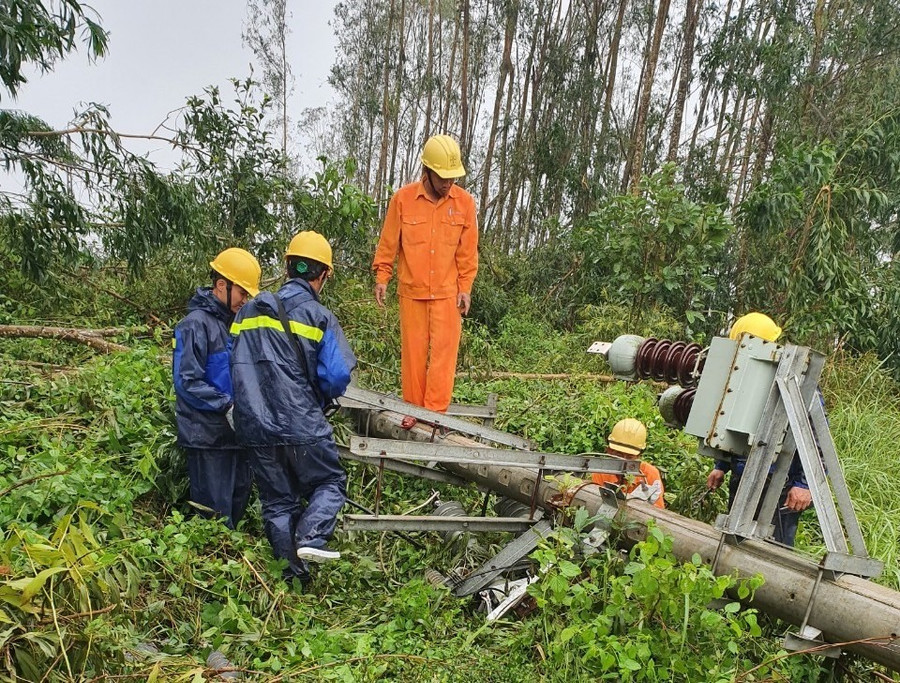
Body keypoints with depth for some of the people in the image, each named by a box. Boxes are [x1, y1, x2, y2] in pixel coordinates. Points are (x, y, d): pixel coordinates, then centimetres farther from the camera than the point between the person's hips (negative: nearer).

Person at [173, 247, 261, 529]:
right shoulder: (196, 324, -14)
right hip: (207, 435, -8)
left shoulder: (234, 321, 11)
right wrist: (228, 405, -21)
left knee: (239, 500, 17)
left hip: (236, 430, 8)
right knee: (215, 509, 0)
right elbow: (187, 382, -19)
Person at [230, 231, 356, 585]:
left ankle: (291, 571, 19)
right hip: (303, 426, -4)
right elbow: (336, 376, -11)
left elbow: (236, 369, 12)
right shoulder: (319, 316, -7)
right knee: (330, 483, 15)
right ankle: (311, 537, -7)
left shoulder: (248, 312, 8)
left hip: (257, 429, 5)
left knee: (277, 500, 16)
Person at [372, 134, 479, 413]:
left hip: (447, 293, 0)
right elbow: (388, 243, 3)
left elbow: (468, 251, 2)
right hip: (411, 291, 0)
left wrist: (465, 288, 1)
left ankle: (435, 413, 2)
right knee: (413, 352, 7)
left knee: (443, 352, -4)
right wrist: (382, 277, -1)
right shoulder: (403, 198, -5)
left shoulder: (464, 202, -2)